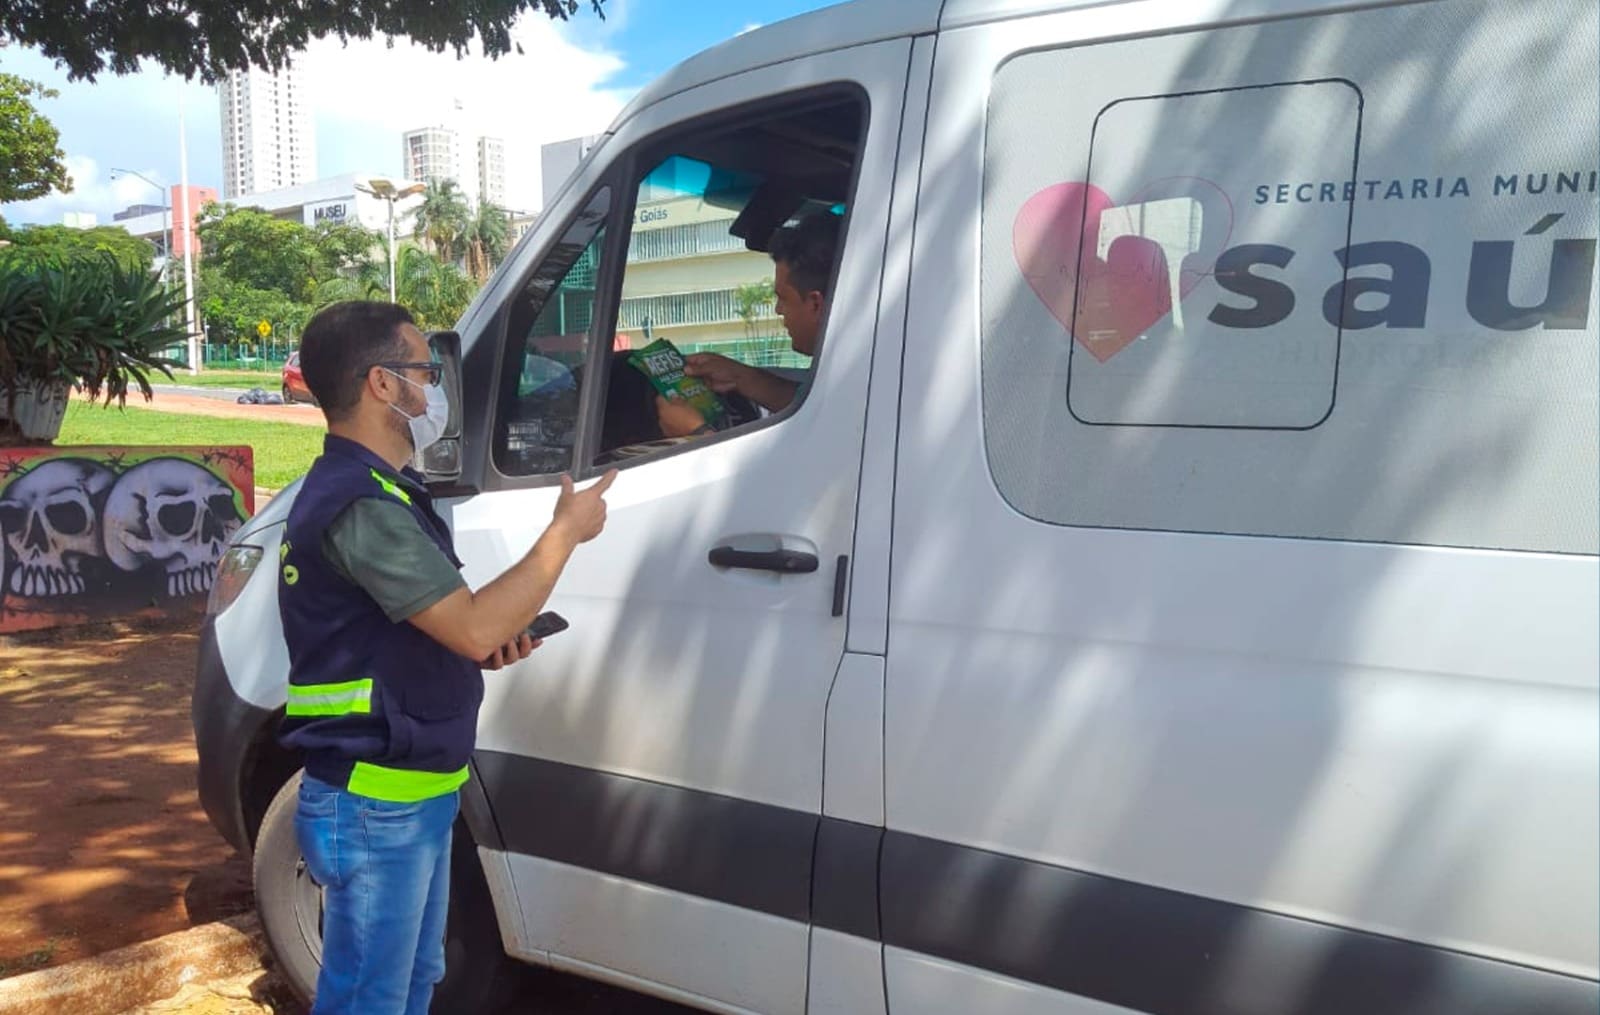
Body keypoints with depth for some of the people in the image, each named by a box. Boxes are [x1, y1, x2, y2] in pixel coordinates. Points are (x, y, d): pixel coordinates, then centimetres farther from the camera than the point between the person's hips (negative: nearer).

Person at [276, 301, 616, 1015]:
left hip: (408, 795, 10)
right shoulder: (361, 506, -23)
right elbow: (475, 627, -27)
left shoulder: (366, 489, 12)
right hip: (373, 807, -10)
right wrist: (565, 531, -16)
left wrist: (485, 645, 4)